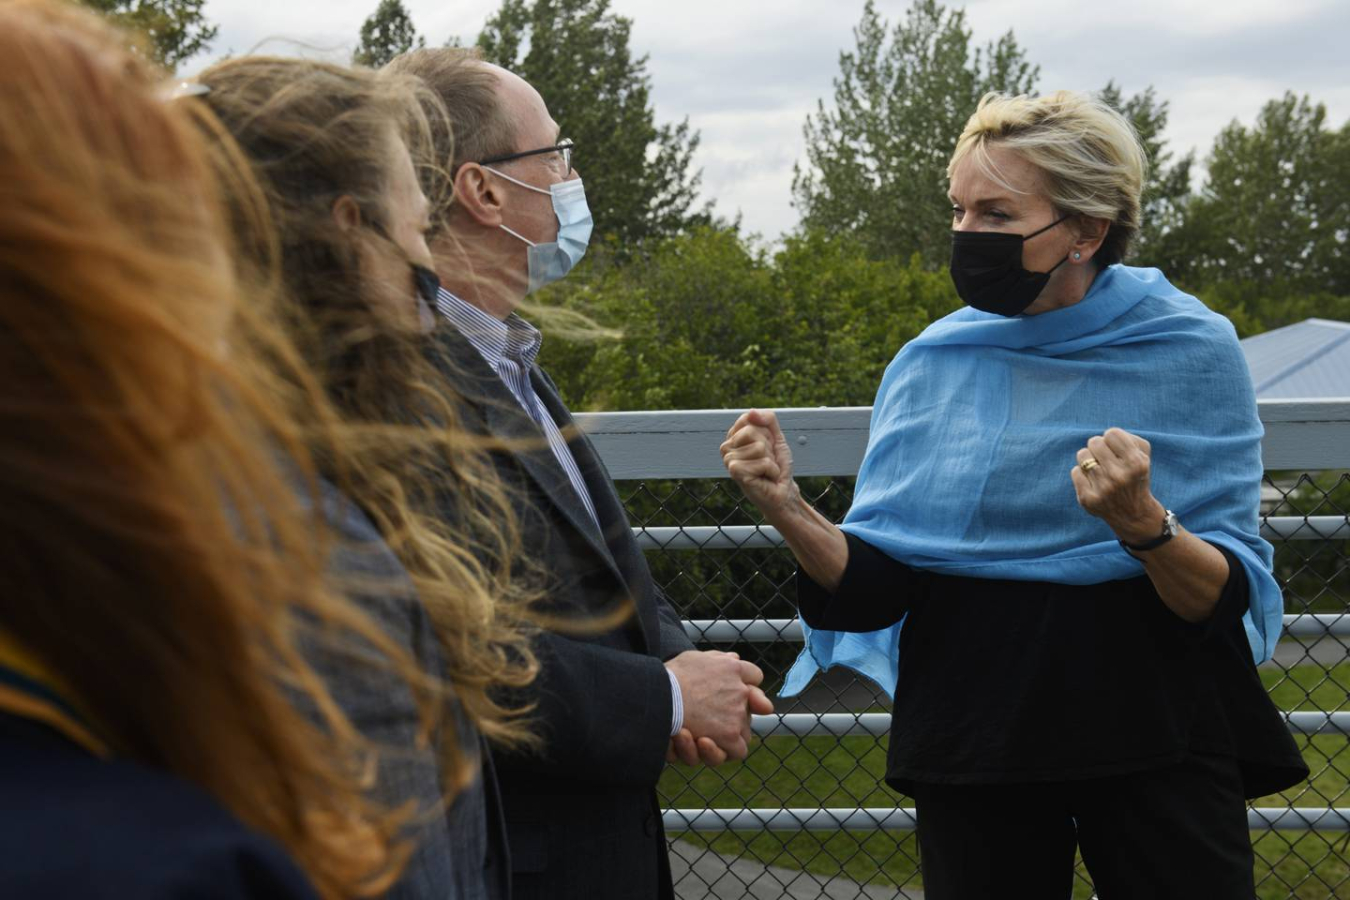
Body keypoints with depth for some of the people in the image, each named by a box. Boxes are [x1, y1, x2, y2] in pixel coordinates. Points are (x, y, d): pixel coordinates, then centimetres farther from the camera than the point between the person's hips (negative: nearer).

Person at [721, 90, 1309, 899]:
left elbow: (1233, 602, -10)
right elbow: (881, 588, -2)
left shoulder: (1192, 349, -8)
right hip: (972, 734, 2)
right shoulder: (932, 365, -1)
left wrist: (1144, 525, -29)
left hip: (1157, 734, -2)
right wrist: (788, 508, -19)